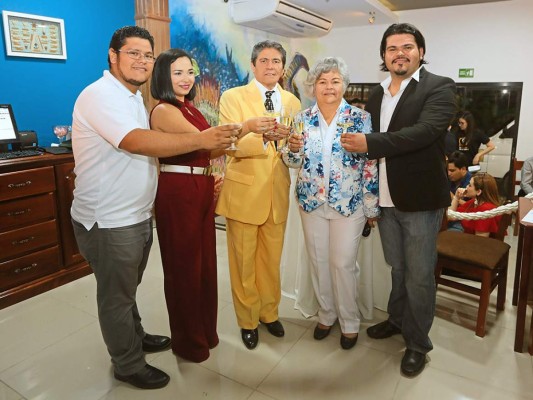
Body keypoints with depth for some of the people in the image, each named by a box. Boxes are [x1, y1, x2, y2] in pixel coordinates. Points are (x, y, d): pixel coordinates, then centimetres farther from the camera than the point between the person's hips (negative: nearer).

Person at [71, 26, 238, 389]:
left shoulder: (134, 98, 14)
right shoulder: (100, 95, -19)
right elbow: (136, 142, -35)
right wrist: (201, 140, -37)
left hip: (138, 216, 9)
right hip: (109, 221, -9)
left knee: (128, 288, 25)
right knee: (117, 295, 9)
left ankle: (135, 337, 45)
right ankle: (128, 365, 27)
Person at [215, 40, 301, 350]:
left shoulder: (292, 102, 9)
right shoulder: (233, 97, -5)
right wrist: (264, 137, -32)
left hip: (278, 193, 4)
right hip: (244, 192, -3)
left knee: (272, 260, 16)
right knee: (244, 262, 9)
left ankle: (269, 312, 37)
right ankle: (248, 320, 30)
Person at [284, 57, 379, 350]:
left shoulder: (360, 118, -5)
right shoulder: (303, 119, 3)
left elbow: (371, 165, -5)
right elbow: (293, 162, 5)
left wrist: (372, 206, -6)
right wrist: (293, 147, -18)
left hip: (349, 203, -3)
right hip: (311, 202, 3)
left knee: (343, 263, 2)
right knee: (318, 260, 12)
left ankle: (350, 321, 23)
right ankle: (326, 314, 32)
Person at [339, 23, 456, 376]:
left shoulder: (439, 88, -7)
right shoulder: (376, 95, 11)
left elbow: (425, 131, -24)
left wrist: (369, 143, -28)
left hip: (420, 200, -5)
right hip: (385, 200, 5)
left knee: (419, 276, 6)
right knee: (397, 269, 20)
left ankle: (418, 343, 25)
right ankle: (397, 320, 40)